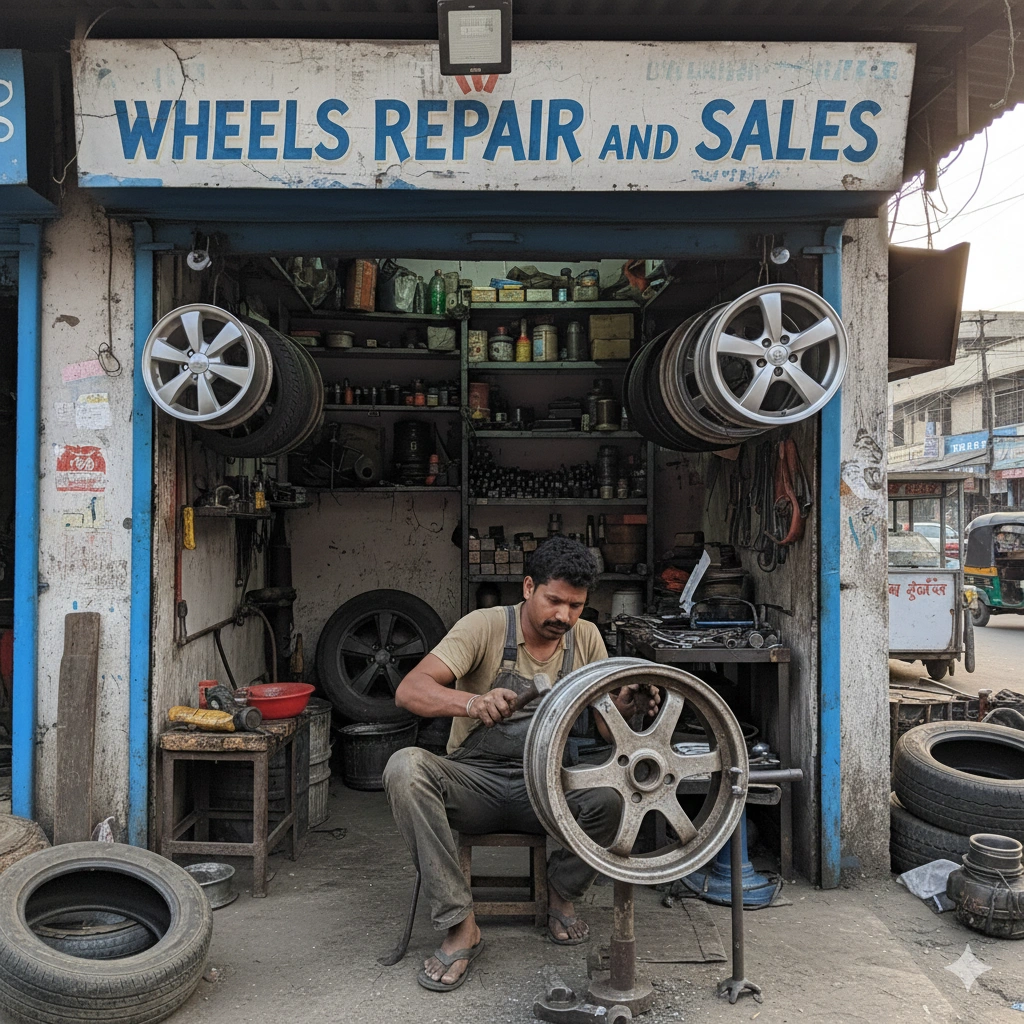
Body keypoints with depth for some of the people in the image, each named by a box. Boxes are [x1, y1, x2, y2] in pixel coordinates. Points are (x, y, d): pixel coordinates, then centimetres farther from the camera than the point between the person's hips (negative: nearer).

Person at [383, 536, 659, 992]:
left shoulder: (586, 638, 1)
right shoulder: (485, 625, -12)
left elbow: (605, 728, 3)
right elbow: (409, 691, -23)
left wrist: (627, 705, -22)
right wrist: (473, 703, -44)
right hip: (474, 779, -2)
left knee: (610, 797, -30)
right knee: (405, 767, -32)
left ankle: (561, 894, 3)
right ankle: (460, 926, -22)